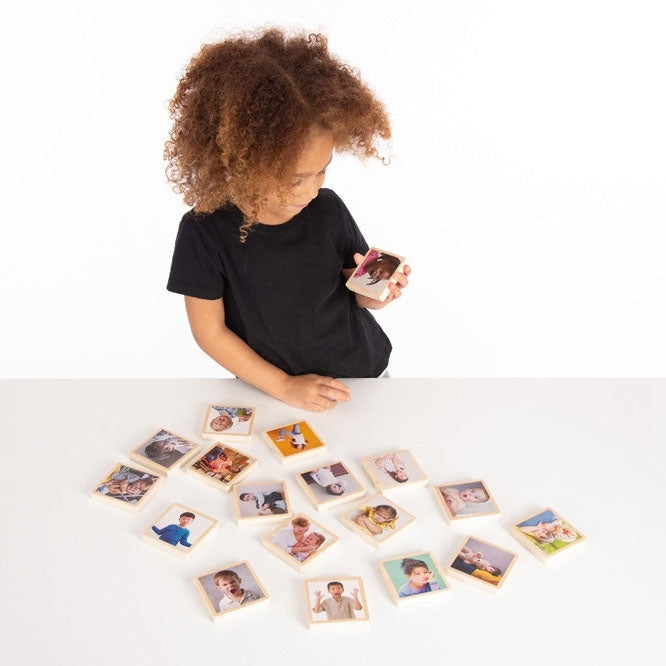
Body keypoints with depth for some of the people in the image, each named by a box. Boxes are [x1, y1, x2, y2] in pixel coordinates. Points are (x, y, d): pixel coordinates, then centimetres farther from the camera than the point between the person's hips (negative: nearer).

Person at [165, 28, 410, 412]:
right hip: (276, 394, -2)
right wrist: (285, 387, -15)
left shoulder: (328, 210, -15)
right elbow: (210, 331, -13)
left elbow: (359, 293, 0)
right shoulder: (204, 232, -21)